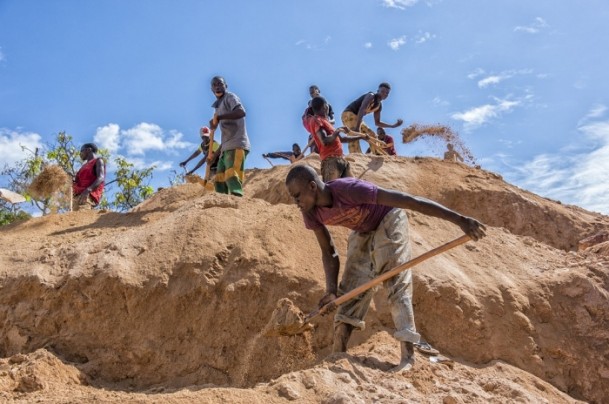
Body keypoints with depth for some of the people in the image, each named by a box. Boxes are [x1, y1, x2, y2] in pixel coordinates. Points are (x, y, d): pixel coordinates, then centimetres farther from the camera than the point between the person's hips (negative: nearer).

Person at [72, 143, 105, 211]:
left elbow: (101, 178, -9)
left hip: (88, 196, -8)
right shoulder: (86, 165, 33)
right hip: (78, 197, 8)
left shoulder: (98, 161, 9)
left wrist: (88, 190, -26)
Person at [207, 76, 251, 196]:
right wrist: (214, 155, 30)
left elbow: (241, 112, -20)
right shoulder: (219, 107, 28)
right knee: (219, 181, 7)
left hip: (236, 146, -10)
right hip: (226, 149, 10)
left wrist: (217, 117, -23)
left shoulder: (230, 97, 4)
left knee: (232, 180, -24)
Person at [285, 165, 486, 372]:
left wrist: (460, 219, -43)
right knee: (351, 288, 1)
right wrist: (331, 290, -21)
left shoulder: (349, 189, -40)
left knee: (396, 282, -17)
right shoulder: (311, 213, -20)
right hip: (362, 232, 6)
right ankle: (337, 356, 5)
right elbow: (328, 252, -6)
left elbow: (409, 200, -41)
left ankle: (408, 357, -20)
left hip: (388, 221, -6)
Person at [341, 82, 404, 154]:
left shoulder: (379, 105, 13)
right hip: (349, 114, -10)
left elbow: (377, 123, 19)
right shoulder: (371, 96, -14)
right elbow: (361, 110, -29)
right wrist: (357, 127, -40)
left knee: (372, 136, 13)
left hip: (356, 118, 10)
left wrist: (393, 125, 10)